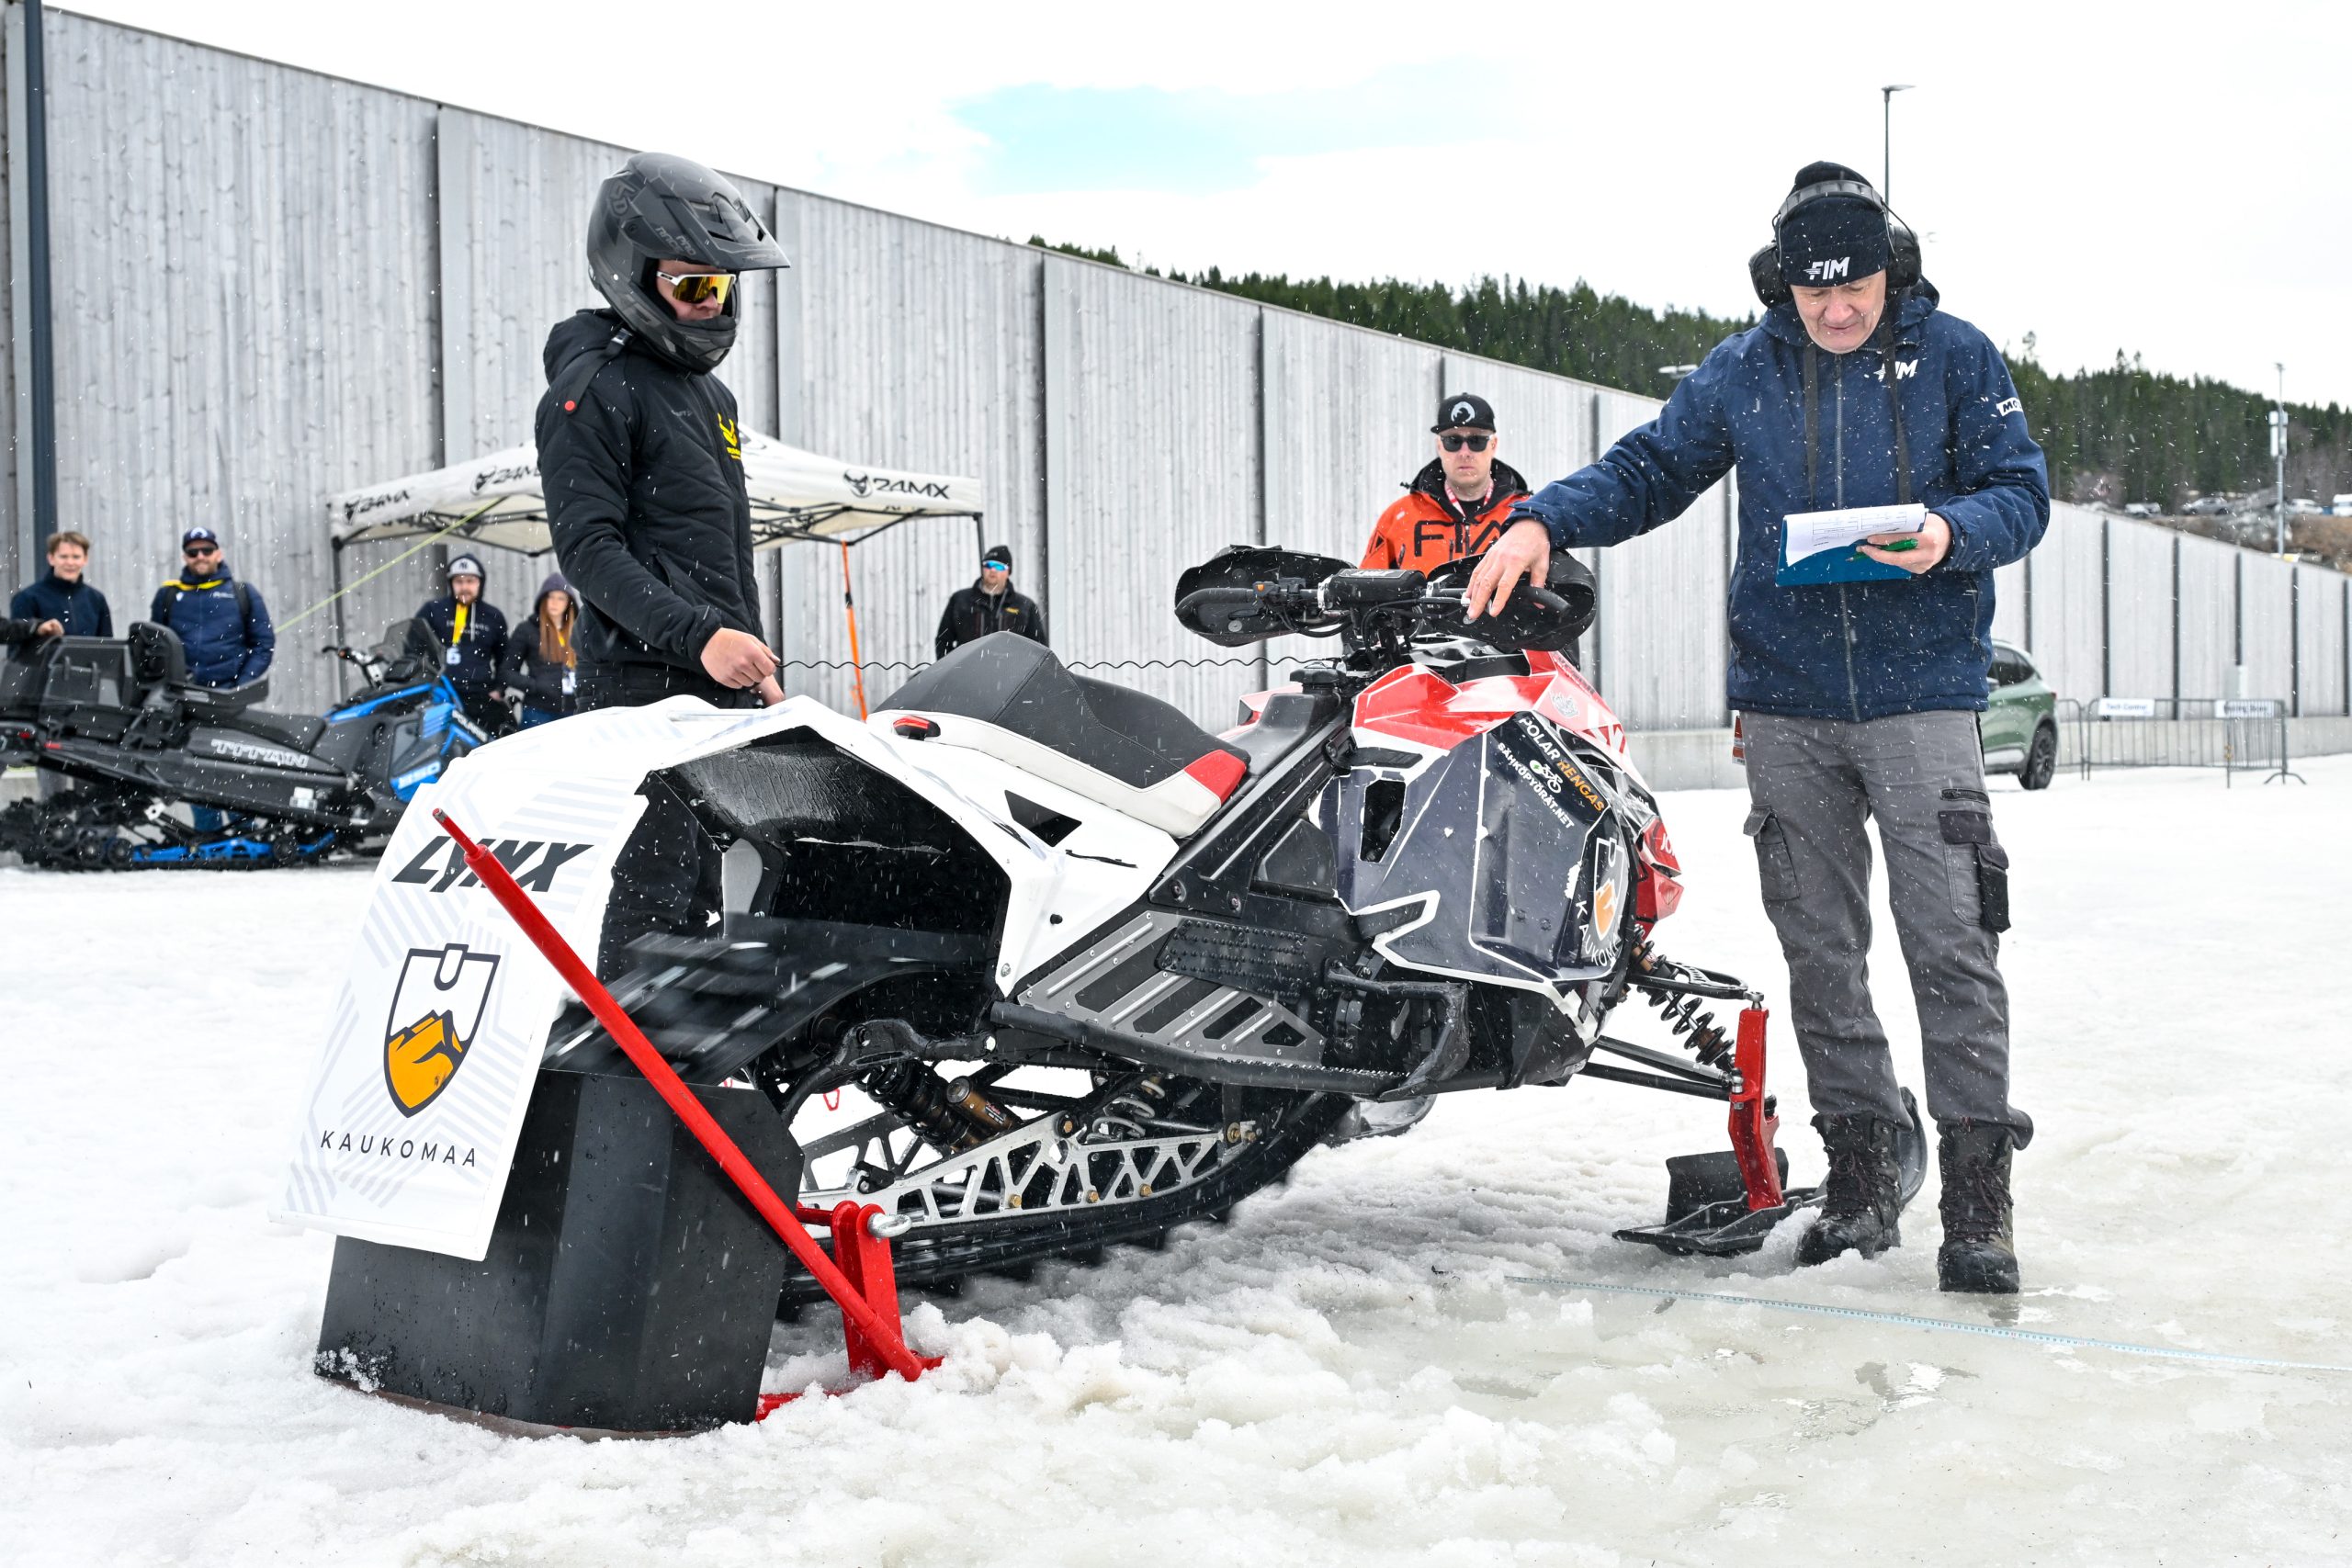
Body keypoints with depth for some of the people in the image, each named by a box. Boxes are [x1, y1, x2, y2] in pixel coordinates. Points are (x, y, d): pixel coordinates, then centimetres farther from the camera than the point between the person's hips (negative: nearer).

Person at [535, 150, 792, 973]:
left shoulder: (713, 396, 21)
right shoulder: (592, 389, -7)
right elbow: (588, 547, -15)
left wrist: (758, 671, 23)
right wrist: (697, 635, -25)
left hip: (724, 689, 9)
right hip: (647, 686, -8)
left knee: (728, 891, 10)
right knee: (659, 892, -10)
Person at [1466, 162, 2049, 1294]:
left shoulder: (1953, 356, 2)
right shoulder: (1742, 372, 8)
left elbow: (2021, 489, 3)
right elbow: (1646, 470, 12)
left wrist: (1951, 534, -19)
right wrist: (1542, 521, -4)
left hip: (1921, 695, -2)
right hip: (1785, 702, 3)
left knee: (1951, 940, -7)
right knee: (1819, 949, 5)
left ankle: (1977, 1197, -2)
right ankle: (1860, 1177, 14)